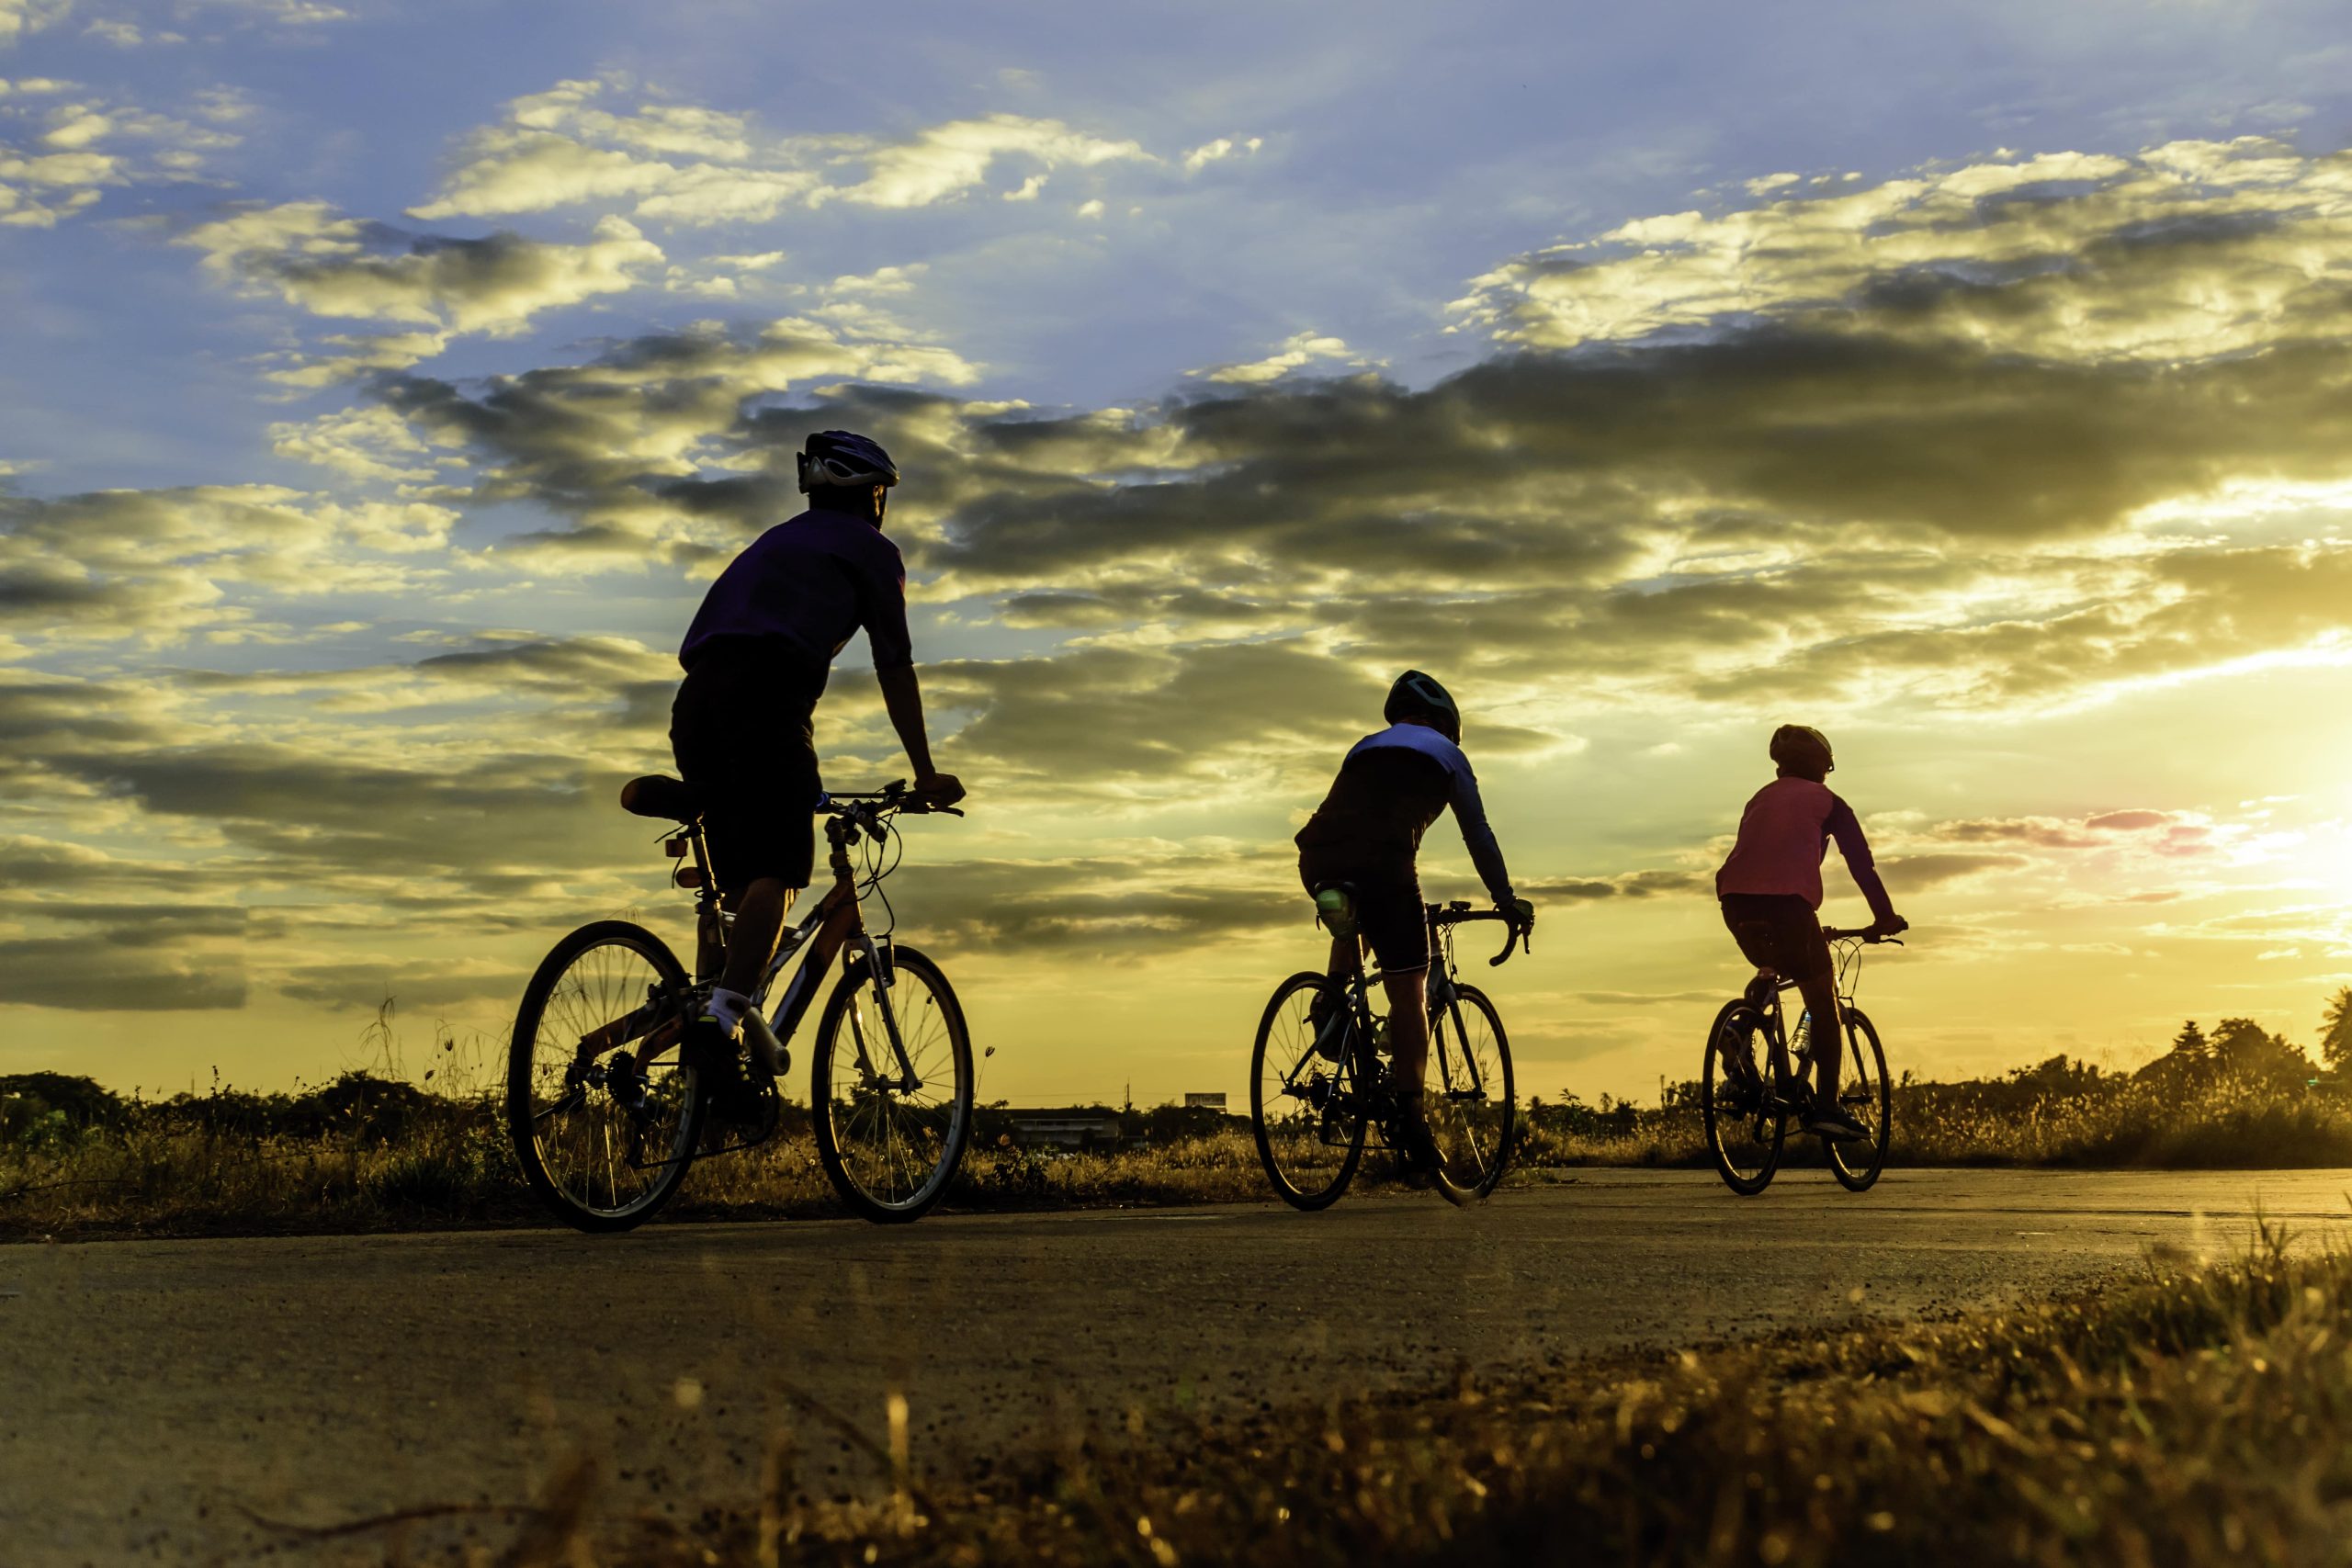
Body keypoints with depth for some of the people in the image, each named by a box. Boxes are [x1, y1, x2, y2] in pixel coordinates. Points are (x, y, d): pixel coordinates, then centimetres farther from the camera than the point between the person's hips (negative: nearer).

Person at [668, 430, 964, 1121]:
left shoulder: (775, 541, 38)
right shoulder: (870, 548, 18)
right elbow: (895, 669, 13)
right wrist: (926, 773, 17)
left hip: (696, 700, 7)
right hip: (766, 694, -7)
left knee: (746, 883, 9)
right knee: (776, 873, -14)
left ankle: (734, 1034, 1)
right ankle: (719, 1020, -32)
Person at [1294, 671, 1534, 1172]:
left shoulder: (1363, 749, 33)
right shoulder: (1444, 753, 21)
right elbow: (1478, 834, 20)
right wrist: (1506, 899, 27)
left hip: (1317, 858, 5)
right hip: (1382, 863, -5)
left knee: (1354, 922, 39)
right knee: (1408, 996, 3)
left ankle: (1332, 1003, 16)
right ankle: (1409, 1115, -3)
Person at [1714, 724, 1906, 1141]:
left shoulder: (1760, 798, 28)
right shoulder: (1827, 802, 15)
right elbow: (1861, 862, 12)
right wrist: (1885, 917, 19)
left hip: (1735, 896, 5)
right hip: (1787, 899, -5)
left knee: (1770, 970, 32)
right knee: (1822, 999, 8)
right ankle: (1826, 1106, 2)